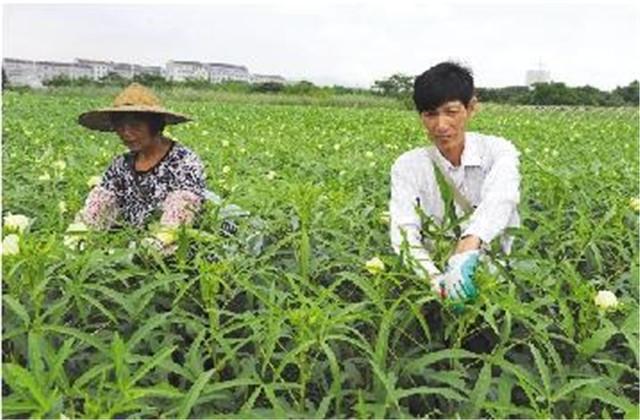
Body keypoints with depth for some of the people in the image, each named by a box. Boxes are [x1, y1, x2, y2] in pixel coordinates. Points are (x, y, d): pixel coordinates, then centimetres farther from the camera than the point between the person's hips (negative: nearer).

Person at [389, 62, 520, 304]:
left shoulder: (497, 151, -7)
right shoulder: (408, 167, -5)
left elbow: (501, 198, -28)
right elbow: (404, 233, -20)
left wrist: (465, 252, -46)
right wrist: (438, 281, -38)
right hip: (439, 274, 0)